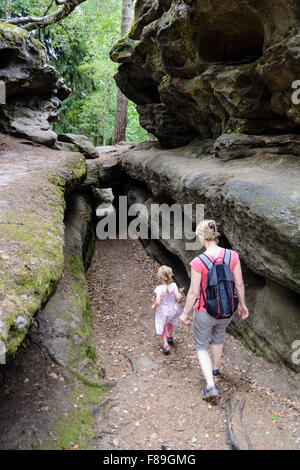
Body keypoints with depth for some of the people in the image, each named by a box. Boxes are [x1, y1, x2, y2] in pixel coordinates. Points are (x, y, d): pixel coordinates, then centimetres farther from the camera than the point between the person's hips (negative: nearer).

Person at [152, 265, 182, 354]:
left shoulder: (159, 288, -27)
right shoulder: (173, 285, -19)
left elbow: (158, 302, -30)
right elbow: (178, 297, -20)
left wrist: (154, 306, -9)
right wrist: (178, 298, 3)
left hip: (163, 311, -4)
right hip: (173, 309, 4)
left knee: (161, 327, 21)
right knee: (170, 322, 35)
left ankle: (165, 344, 17)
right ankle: (170, 337, 53)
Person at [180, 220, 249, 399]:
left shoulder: (198, 262, -27)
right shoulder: (232, 255, -17)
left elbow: (193, 292, -20)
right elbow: (239, 283, -7)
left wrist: (185, 313, -3)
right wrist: (242, 304, 10)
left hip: (205, 312, -4)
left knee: (201, 346, 22)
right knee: (218, 335, 35)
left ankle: (210, 385, 11)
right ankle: (215, 368, 55)